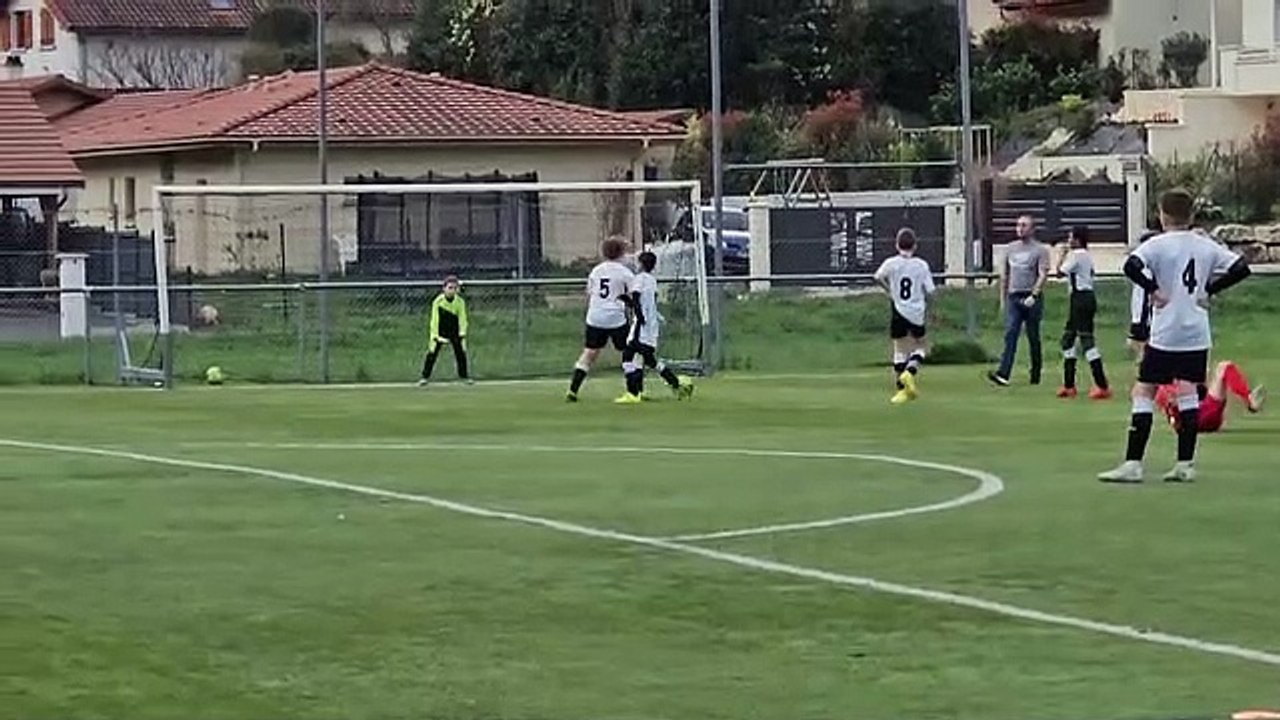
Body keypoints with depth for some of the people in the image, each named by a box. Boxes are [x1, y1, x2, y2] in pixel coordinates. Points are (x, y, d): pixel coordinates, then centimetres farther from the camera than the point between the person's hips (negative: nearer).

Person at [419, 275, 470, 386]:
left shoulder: (460, 302, -14)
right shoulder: (438, 301, -20)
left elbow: (462, 319, -10)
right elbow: (434, 319, -18)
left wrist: (462, 334, -20)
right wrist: (435, 336, -23)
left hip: (454, 330, 2)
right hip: (440, 330, -2)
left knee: (461, 351, 1)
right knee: (432, 352, -7)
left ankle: (464, 376, 18)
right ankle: (425, 376, 3)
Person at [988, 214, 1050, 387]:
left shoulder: (1040, 250, -1)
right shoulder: (1011, 248, 15)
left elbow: (1043, 275, -9)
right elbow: (1004, 274, 20)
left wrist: (1033, 295, -21)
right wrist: (1002, 298, 17)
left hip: (1031, 298, -3)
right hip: (1013, 297, 3)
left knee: (1033, 337, 5)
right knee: (1010, 335, -10)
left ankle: (1036, 374, 16)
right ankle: (1003, 374, -21)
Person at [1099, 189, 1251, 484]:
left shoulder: (1158, 244, -8)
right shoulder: (1206, 246, 6)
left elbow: (1131, 266, -25)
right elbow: (1240, 268, 5)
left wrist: (1154, 289, -13)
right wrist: (1209, 289, 8)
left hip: (1165, 335, -5)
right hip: (1197, 335, 5)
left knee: (1143, 393, 0)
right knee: (1187, 393, 9)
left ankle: (1133, 464, -5)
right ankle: (1185, 465, 6)